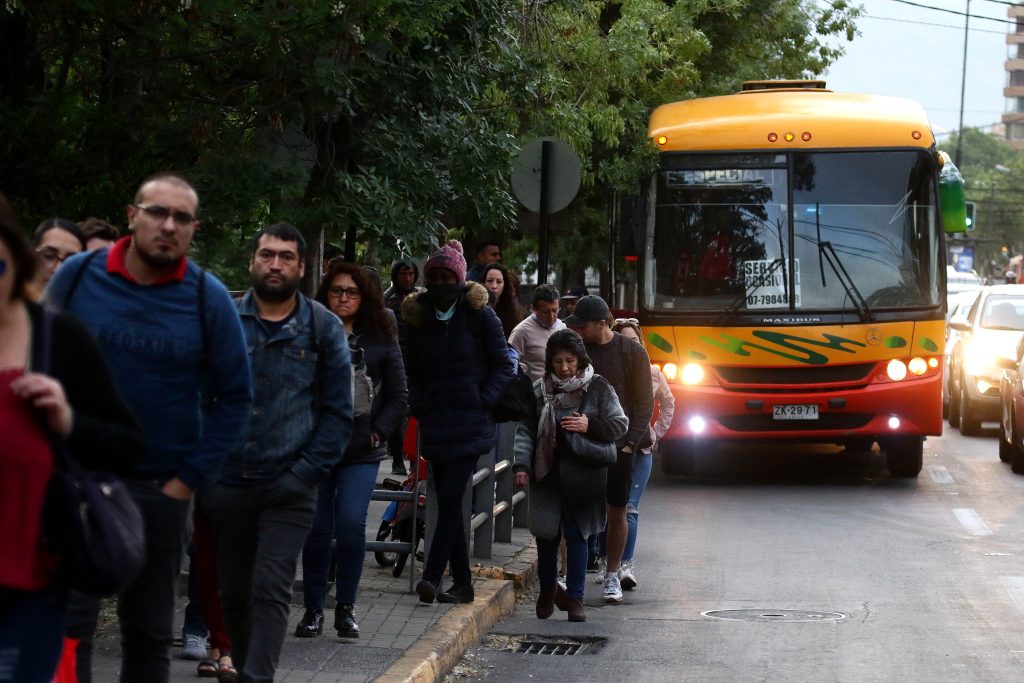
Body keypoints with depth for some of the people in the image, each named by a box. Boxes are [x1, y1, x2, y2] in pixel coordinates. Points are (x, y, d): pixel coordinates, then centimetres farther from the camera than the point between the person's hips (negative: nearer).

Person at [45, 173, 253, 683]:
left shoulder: (208, 298, -4)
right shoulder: (77, 276, -3)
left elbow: (234, 397, 1)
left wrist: (191, 478, -5)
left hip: (160, 488, 1)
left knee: (148, 630, 13)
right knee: (66, 623, -5)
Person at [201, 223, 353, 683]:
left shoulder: (323, 328, 2)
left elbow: (338, 412, 3)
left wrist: (306, 472, -7)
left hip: (289, 489, -2)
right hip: (226, 484, 2)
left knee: (270, 590, -11)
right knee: (233, 593, 10)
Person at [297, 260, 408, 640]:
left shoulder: (380, 339, 7)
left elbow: (399, 397, 10)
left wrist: (379, 431, -1)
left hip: (361, 452, 0)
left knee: (351, 524, -11)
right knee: (317, 528, 1)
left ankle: (346, 608, 3)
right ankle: (313, 609, 13)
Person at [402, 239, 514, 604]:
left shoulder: (480, 316, -2)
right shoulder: (417, 318, 9)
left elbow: (503, 366, 2)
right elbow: (411, 371, 19)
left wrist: (482, 402, -8)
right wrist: (418, 407, 5)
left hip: (471, 425, -4)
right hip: (435, 426, 4)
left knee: (450, 498, -13)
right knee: (447, 503, 5)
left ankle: (432, 576, -18)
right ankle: (462, 581, 12)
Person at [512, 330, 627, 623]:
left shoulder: (598, 388, 0)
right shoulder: (540, 390, 5)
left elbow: (619, 424, 2)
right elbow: (525, 430, 5)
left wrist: (590, 426, -14)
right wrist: (522, 465, -6)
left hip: (583, 474, -2)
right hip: (547, 473, 2)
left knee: (576, 535, 0)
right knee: (546, 534, 2)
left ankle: (574, 597, 8)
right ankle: (548, 589, 26)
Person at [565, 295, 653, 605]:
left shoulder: (632, 353, -2)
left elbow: (644, 403, 0)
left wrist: (630, 443, -9)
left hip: (618, 446, -1)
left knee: (617, 513, 3)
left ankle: (611, 576, 16)